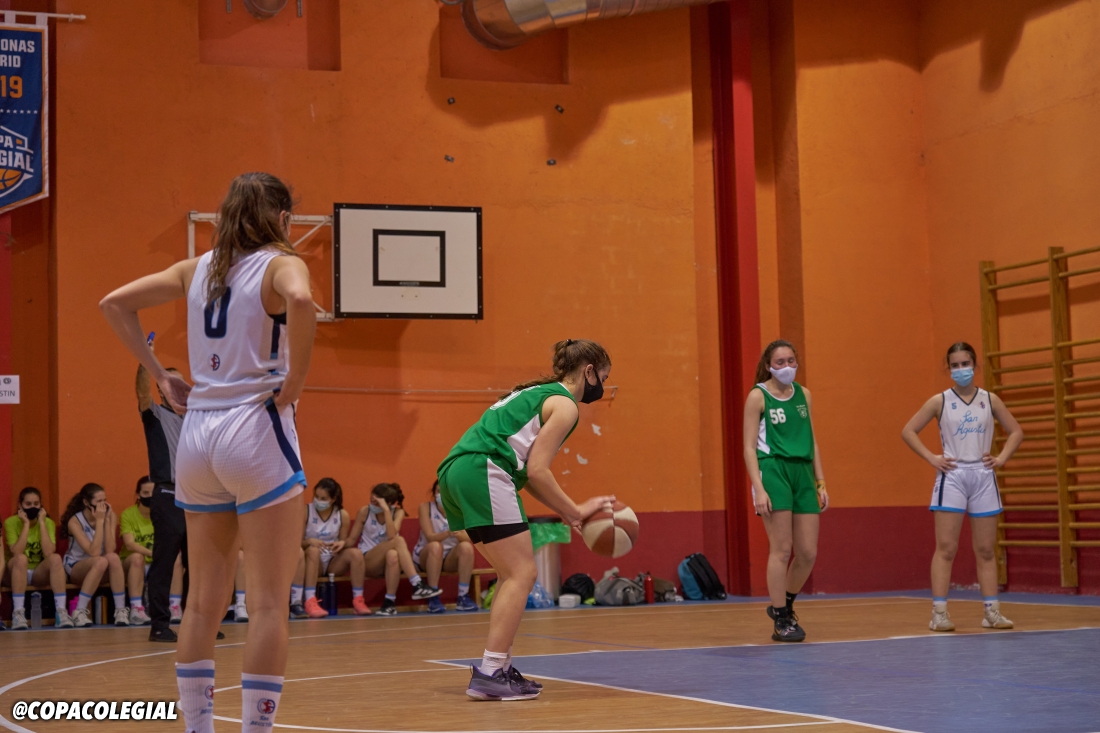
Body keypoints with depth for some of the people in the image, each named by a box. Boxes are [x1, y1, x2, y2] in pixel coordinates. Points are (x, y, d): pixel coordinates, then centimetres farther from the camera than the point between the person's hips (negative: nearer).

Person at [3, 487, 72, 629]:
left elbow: (49, 553, -21)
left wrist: (41, 523, -21)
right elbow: (17, 553, -24)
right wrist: (26, 524, -24)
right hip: (16, 574, -2)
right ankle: (18, 613, -36)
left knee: (56, 558, -29)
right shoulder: (11, 522, -11)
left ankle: (61, 611, -35)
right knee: (21, 559, -35)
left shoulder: (48, 522, -5)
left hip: (39, 574, 2)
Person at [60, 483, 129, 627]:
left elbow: (110, 550, -20)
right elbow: (94, 552, -29)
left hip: (102, 570, 3)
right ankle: (79, 612, -30)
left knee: (113, 558, -32)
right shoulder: (75, 521, -19)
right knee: (101, 561, -36)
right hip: (75, 568, -3)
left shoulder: (110, 515, -9)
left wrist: (107, 520, -24)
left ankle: (121, 610, -29)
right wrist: (99, 521, -30)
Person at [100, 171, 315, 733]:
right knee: (269, 604, -2)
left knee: (203, 601, 13)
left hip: (197, 433, 6)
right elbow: (300, 300, -27)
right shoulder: (280, 264, -4)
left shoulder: (198, 268, 14)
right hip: (257, 432, -6)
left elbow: (114, 304, 15)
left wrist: (160, 376, 12)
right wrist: (295, 379, -15)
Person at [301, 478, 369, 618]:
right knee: (313, 550, -36)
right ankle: (310, 601, -43)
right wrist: (309, 541, -30)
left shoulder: (343, 515, 0)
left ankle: (358, 600, -19)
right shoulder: (306, 512, -8)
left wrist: (342, 543, -19)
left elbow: (345, 541, 5)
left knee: (356, 553, -25)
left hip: (334, 563, 2)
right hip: (313, 563, -2)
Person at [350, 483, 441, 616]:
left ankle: (390, 602, -36)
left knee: (392, 555, -41)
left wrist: (386, 510, -26)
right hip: (368, 562, -1)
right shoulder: (364, 512, -3)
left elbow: (391, 535, -21)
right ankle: (418, 584, -40)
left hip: (390, 561, 1)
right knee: (399, 541, -31)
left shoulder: (398, 512, -3)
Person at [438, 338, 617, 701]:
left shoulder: (539, 394, 28)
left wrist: (568, 514, 19)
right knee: (521, 573, -8)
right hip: (482, 471, -10)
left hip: (455, 472, 10)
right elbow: (537, 470, -9)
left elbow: (526, 471, 23)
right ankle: (488, 674, -14)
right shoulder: (565, 404, 0)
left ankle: (499, 667, 15)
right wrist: (575, 511, -1)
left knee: (513, 574, 16)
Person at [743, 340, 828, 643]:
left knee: (808, 553, 4)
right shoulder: (758, 396, -2)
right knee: (781, 549, -6)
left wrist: (821, 483, 12)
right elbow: (749, 447, -5)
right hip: (773, 471, -5)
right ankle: (780, 620, 4)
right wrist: (759, 488, -14)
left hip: (803, 473, 6)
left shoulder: (804, 394, 14)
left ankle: (785, 604, 26)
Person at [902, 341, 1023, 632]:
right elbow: (908, 431, 2)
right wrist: (932, 458, -7)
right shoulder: (939, 401, 1)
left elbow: (1016, 431, 14)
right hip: (952, 477, -2)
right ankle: (939, 613, -7)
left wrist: (1002, 458, 0)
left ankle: (992, 611, 10)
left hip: (983, 477, 2)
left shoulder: (989, 399, 7)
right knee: (946, 547, -6)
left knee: (986, 550, 6)